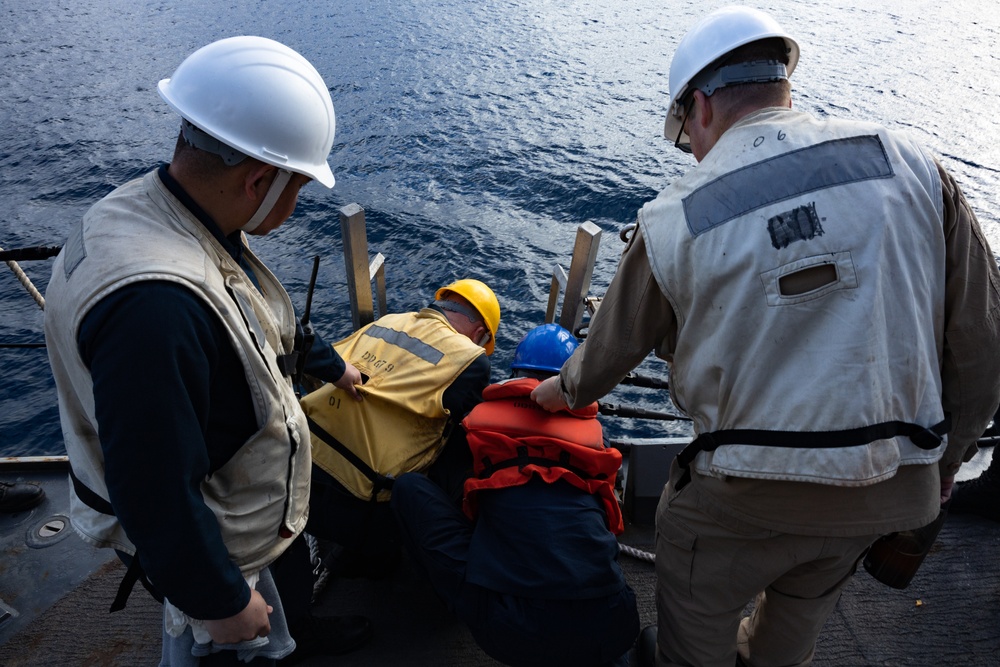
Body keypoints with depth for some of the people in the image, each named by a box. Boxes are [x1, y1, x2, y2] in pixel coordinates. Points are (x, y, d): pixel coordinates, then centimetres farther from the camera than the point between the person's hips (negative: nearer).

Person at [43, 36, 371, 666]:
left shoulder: (175, 215, -9)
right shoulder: (152, 304, -41)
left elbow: (265, 330, 9)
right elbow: (157, 494, -33)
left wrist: (328, 365, 22)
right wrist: (221, 600, -19)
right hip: (199, 542, -8)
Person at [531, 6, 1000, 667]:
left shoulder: (675, 219, -12)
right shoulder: (910, 165, -6)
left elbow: (615, 346, 4)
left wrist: (565, 392, 26)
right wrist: (941, 464, 15)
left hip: (745, 496, -4)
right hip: (894, 488, 5)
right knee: (806, 600, 33)